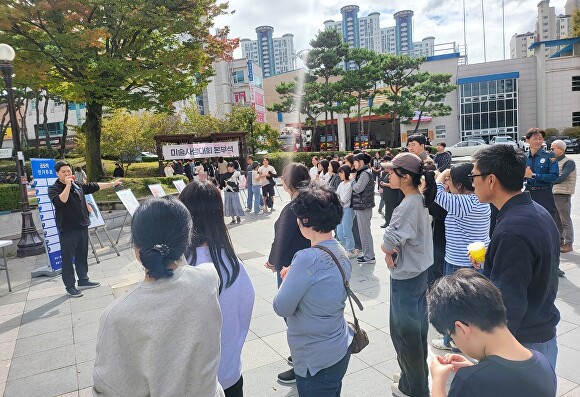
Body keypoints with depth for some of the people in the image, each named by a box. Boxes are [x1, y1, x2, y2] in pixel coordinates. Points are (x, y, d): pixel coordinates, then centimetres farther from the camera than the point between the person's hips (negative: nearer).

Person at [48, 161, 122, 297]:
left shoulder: (78, 185, 10)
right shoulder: (54, 189, -9)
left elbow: (94, 186, 22)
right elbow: (61, 201, -27)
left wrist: (111, 184, 25)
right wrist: (68, 185, -24)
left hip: (82, 227, 7)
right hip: (67, 230, -6)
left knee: (82, 256, 17)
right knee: (67, 258, 2)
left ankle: (83, 280, 30)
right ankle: (70, 286, 11)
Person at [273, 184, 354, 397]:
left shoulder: (308, 258, -27)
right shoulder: (340, 251, -1)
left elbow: (281, 307, -18)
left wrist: (287, 279, -3)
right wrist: (295, 277, 2)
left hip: (317, 359, -8)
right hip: (339, 349, 8)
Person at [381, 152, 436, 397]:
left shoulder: (408, 205, -25)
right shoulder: (420, 200, 4)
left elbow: (387, 244, -29)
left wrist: (387, 248, -8)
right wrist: (393, 247, -5)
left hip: (405, 277, -9)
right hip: (419, 271, 9)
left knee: (404, 331, 7)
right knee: (416, 328, 21)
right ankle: (418, 377, 38)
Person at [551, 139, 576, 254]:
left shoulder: (569, 162, -10)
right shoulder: (554, 161, 15)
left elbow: (562, 178, -24)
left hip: (563, 195, -8)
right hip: (553, 193, 8)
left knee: (565, 220, -1)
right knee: (556, 220, 13)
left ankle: (568, 244, 6)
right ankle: (559, 242, 22)